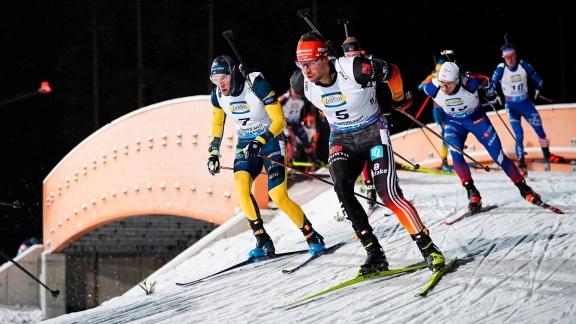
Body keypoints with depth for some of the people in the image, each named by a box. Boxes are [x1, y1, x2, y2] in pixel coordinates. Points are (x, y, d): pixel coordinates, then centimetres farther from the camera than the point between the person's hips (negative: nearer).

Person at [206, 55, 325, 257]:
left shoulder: (257, 86, -23)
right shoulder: (218, 95, -6)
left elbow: (280, 120, -24)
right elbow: (217, 124, 13)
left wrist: (260, 142, -35)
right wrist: (213, 153, 7)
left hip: (270, 140, -5)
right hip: (245, 144, 5)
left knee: (279, 197, -15)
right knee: (241, 182, -24)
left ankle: (313, 237, 6)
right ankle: (263, 242, -17)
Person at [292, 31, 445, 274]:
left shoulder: (355, 69, -28)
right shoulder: (303, 84, -13)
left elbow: (392, 72, -9)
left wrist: (399, 99, 10)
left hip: (373, 132, -4)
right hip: (341, 140, 4)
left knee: (388, 193, -16)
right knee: (342, 189, -20)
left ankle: (428, 248, -5)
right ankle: (374, 254, -15)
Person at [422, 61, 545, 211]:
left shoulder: (470, 82, -34)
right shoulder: (432, 87, -27)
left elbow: (486, 82, -11)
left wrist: (491, 96, 9)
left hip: (477, 118, -1)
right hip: (454, 122, 1)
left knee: (498, 156, -1)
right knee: (455, 153, -25)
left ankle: (523, 188, 13)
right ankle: (472, 192, -14)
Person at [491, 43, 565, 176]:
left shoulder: (523, 65, -12)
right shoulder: (501, 69, -18)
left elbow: (537, 79, 3)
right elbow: (492, 86, -10)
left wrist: (538, 89, -4)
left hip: (526, 103, 3)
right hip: (511, 106, -3)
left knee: (539, 129, 9)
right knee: (519, 134, -12)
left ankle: (547, 154, 29)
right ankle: (521, 162, 2)